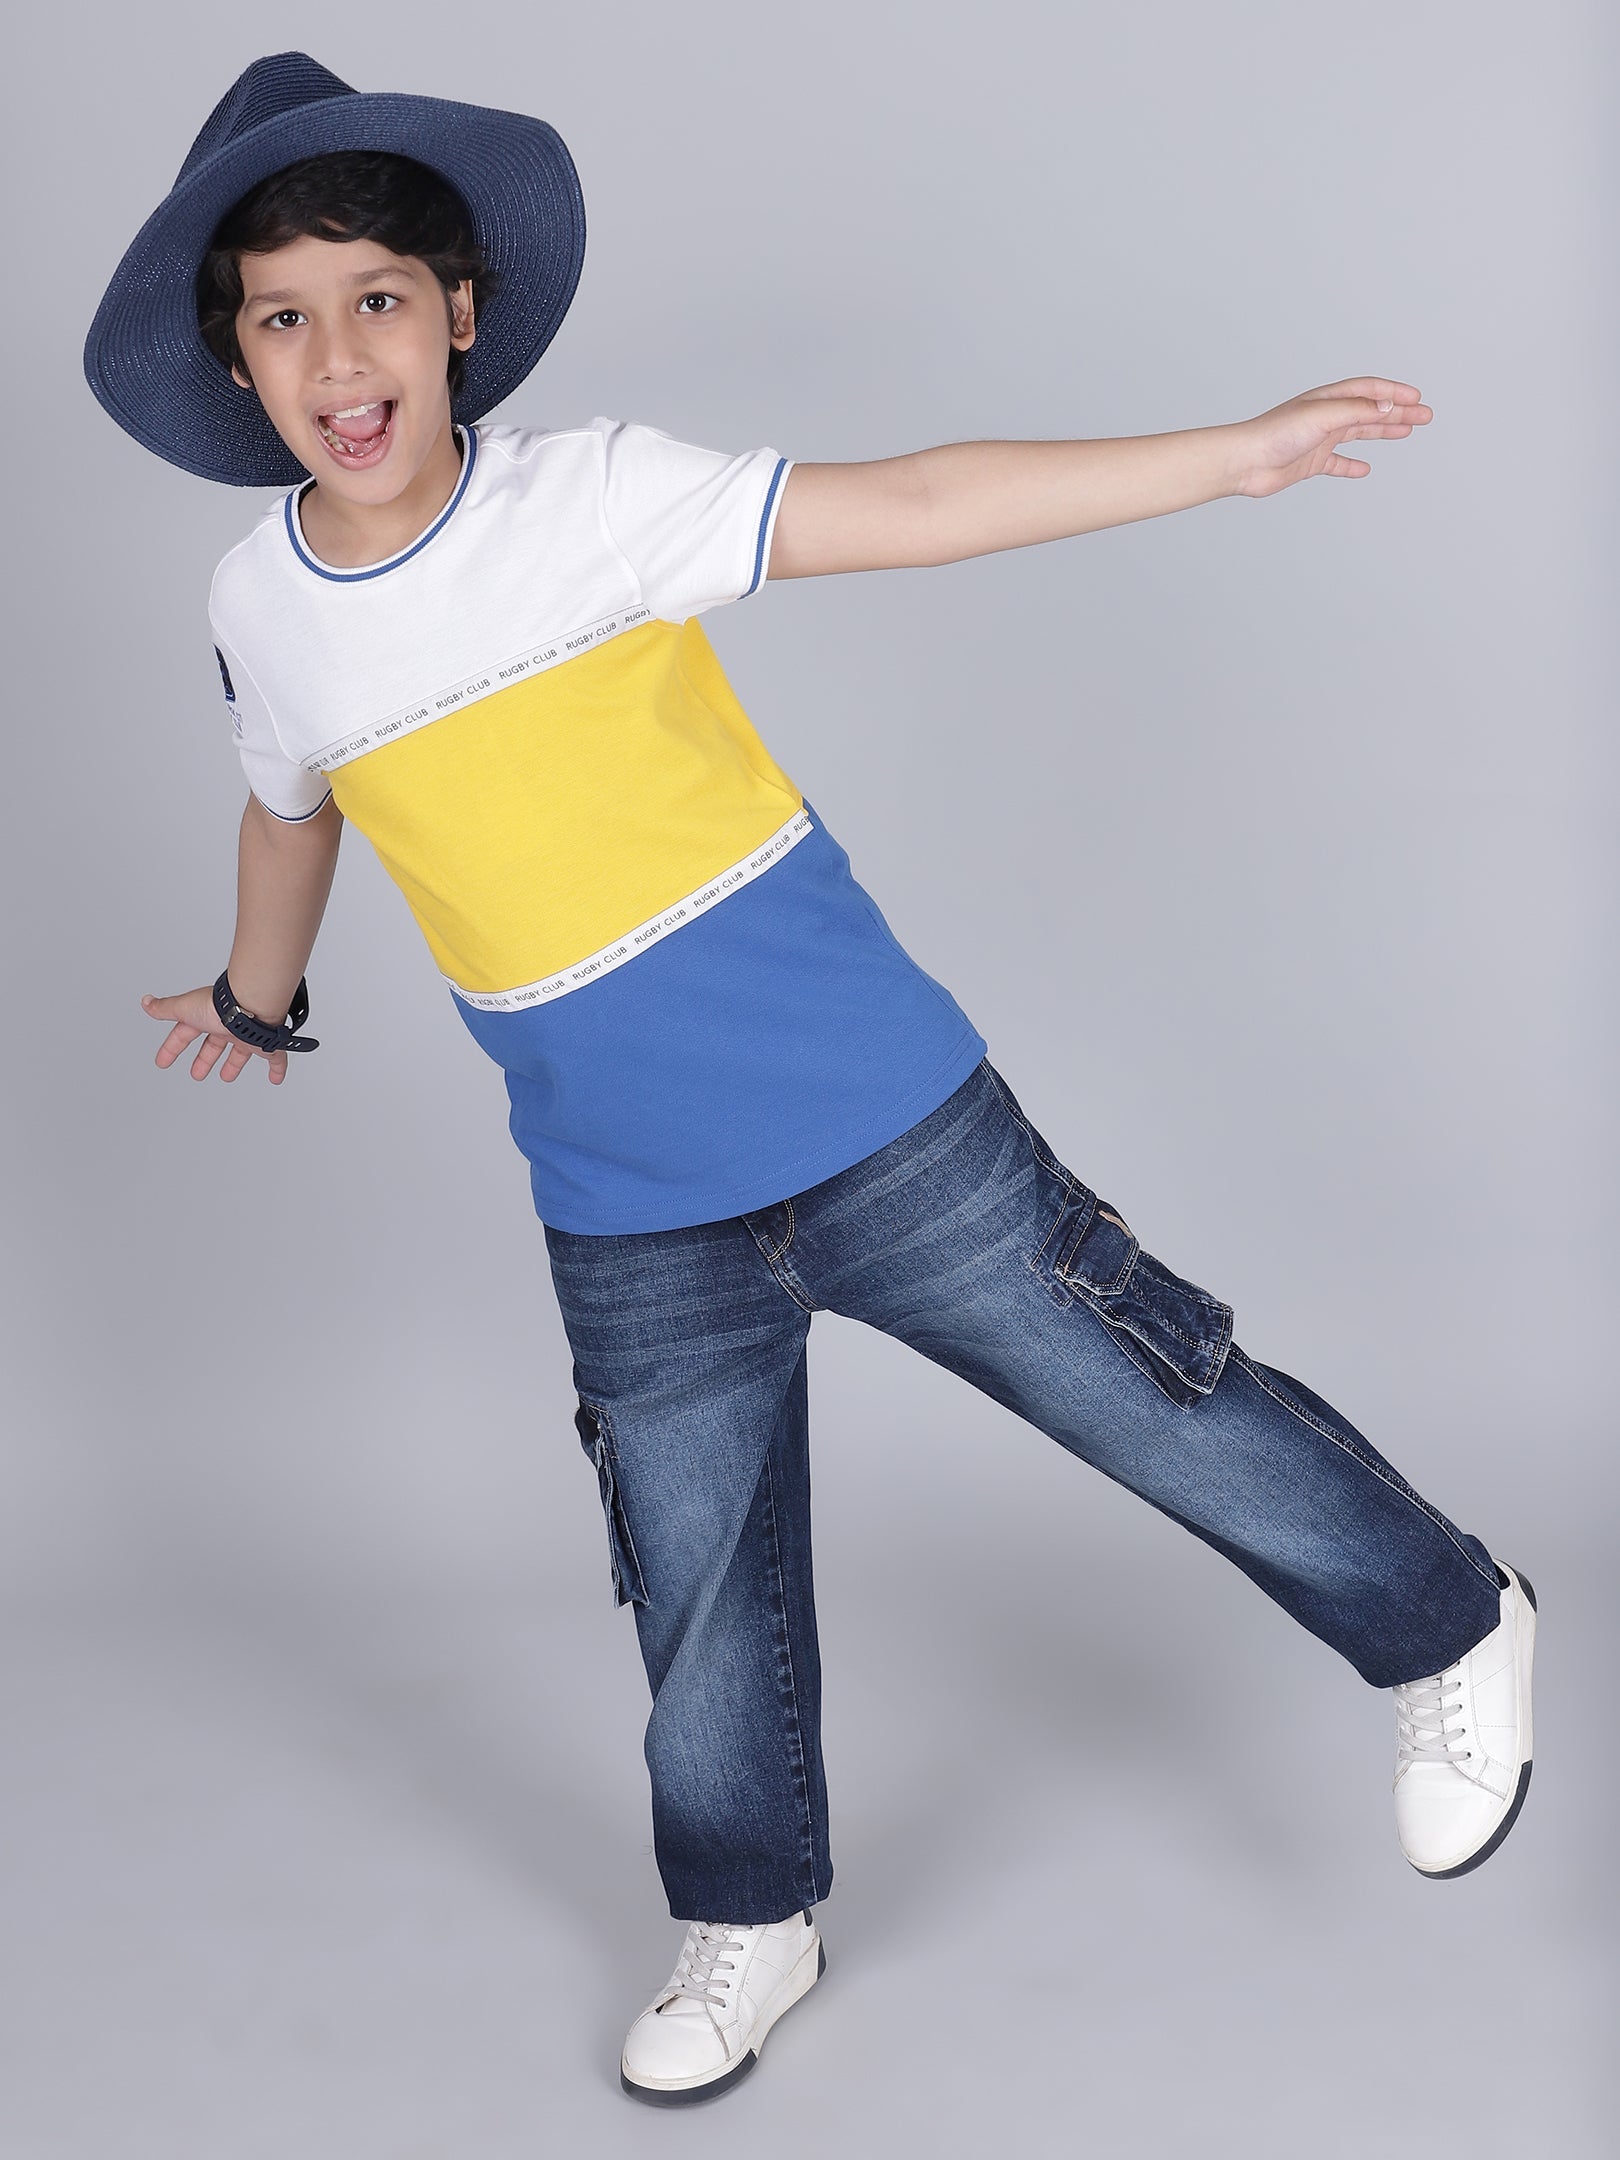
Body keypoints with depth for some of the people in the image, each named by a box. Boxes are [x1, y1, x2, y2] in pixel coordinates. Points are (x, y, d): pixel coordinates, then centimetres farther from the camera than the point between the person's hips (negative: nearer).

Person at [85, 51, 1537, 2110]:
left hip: (884, 1127, -3)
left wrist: (1237, 451, -21)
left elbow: (910, 504, -15)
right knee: (704, 1605, 13)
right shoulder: (262, 608, 1)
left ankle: (1449, 1631, 33)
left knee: (1166, 1405, 6)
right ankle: (748, 1925, 39)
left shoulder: (589, 493, -11)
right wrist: (254, 1004, 38)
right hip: (633, 1229, 3)